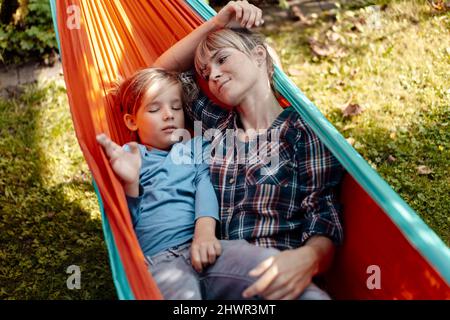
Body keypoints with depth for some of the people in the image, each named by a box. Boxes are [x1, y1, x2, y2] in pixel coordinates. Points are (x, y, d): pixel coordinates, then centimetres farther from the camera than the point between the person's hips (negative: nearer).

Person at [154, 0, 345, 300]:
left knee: (313, 296, -37)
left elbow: (325, 223, -3)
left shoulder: (302, 131, 4)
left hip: (269, 273, -3)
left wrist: (308, 258, -26)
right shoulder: (216, 126, 19)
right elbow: (165, 69, 32)